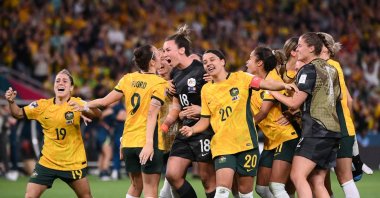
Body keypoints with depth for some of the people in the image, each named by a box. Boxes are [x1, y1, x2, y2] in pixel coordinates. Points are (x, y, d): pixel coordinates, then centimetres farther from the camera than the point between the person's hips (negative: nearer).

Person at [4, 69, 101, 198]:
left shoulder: (76, 104, -10)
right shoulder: (42, 106, -2)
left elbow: (97, 114, -24)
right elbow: (19, 114, 8)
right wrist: (11, 101, -12)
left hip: (74, 162, -2)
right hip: (47, 162, 2)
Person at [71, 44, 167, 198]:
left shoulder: (128, 79, 6)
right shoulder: (159, 83, -9)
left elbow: (105, 101, 7)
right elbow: (152, 114, -19)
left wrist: (85, 106, 24)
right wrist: (149, 143, -26)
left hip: (128, 142, 6)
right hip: (147, 142, -6)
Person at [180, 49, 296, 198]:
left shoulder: (240, 78, 1)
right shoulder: (206, 89, 10)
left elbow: (267, 84, -9)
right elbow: (205, 119, 15)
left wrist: (283, 85, -28)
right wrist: (192, 130, -4)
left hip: (246, 142, -1)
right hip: (222, 145, 1)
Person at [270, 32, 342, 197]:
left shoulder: (308, 70, -7)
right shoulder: (331, 70, 18)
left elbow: (294, 103, -11)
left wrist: (273, 91, 5)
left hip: (316, 131, -8)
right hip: (333, 132, 9)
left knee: (297, 176, -15)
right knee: (317, 182, 7)